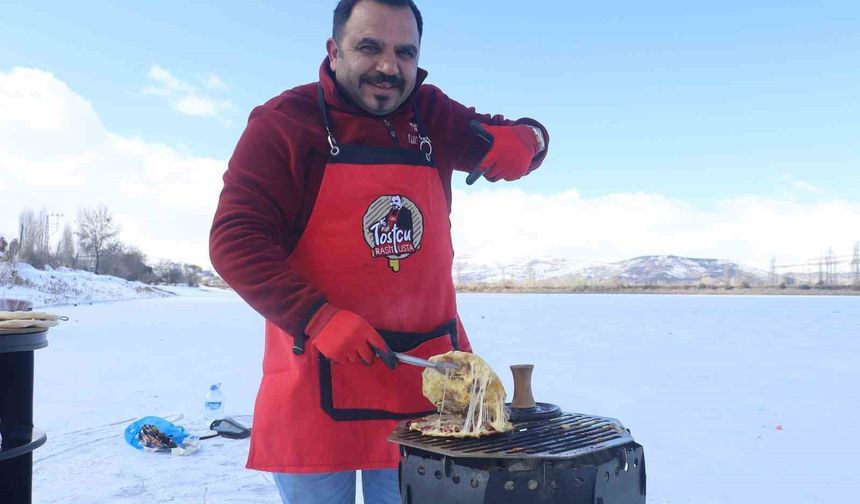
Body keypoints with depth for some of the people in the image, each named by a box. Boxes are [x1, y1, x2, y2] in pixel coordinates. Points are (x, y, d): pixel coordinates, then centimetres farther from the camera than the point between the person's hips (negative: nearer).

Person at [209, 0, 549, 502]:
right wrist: (317, 319, -24)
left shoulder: (434, 115, 6)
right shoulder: (283, 122, -8)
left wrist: (523, 140, -9)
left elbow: (526, 137, 17)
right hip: (316, 379, -4)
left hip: (427, 372, 4)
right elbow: (235, 240, -13)